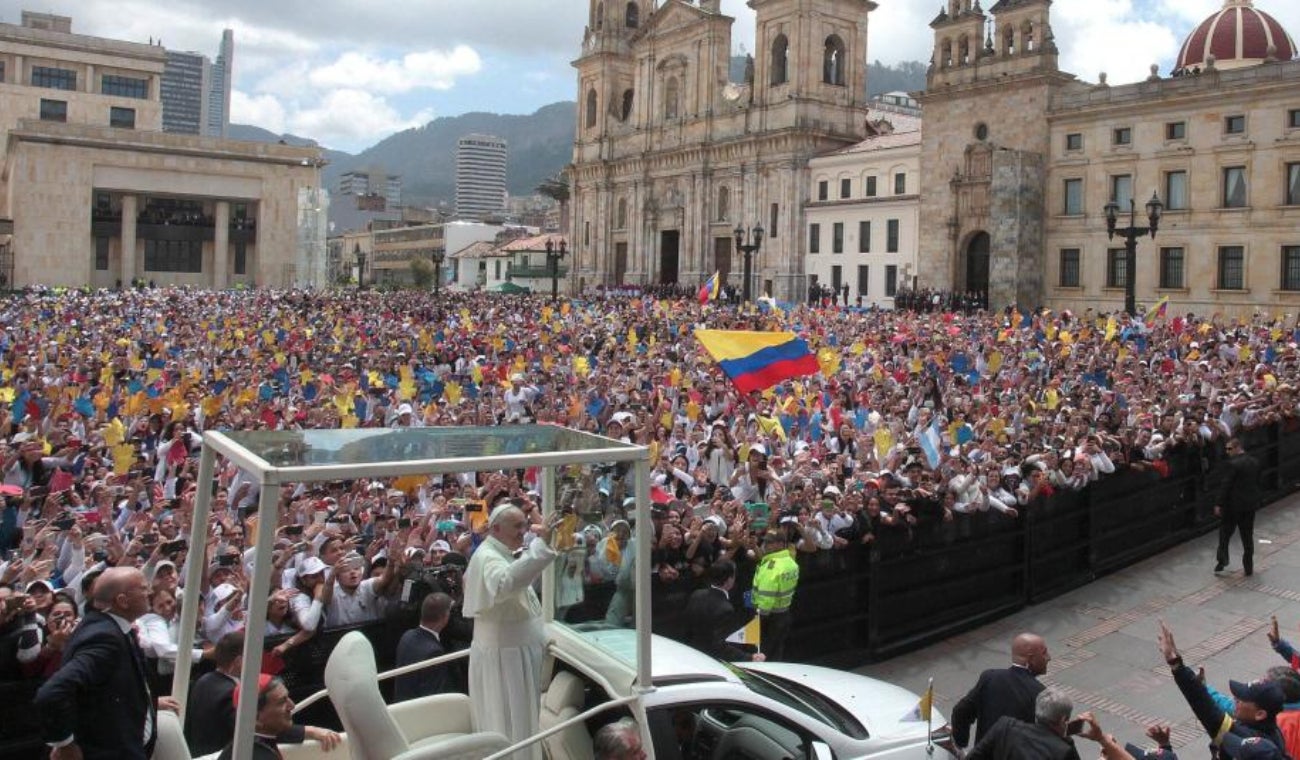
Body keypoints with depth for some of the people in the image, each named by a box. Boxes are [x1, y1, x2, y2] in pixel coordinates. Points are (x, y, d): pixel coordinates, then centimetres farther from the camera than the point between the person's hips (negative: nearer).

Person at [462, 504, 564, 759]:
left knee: (521, 723, 19)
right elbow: (505, 583, -45)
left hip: (518, 652, 10)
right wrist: (541, 544, -48)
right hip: (503, 656, -10)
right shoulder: (487, 557, -21)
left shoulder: (501, 555, 12)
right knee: (510, 728, -1)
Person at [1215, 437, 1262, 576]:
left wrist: (1219, 504, -13)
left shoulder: (1233, 463, -18)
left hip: (1234, 504, -6)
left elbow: (1227, 485, -18)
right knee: (1247, 536, 12)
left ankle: (1222, 562, 10)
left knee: (1225, 533, 10)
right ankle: (1249, 568, 17)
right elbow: (1257, 482, 11)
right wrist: (1254, 499, 20)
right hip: (1251, 504, 6)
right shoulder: (1255, 462, 4)